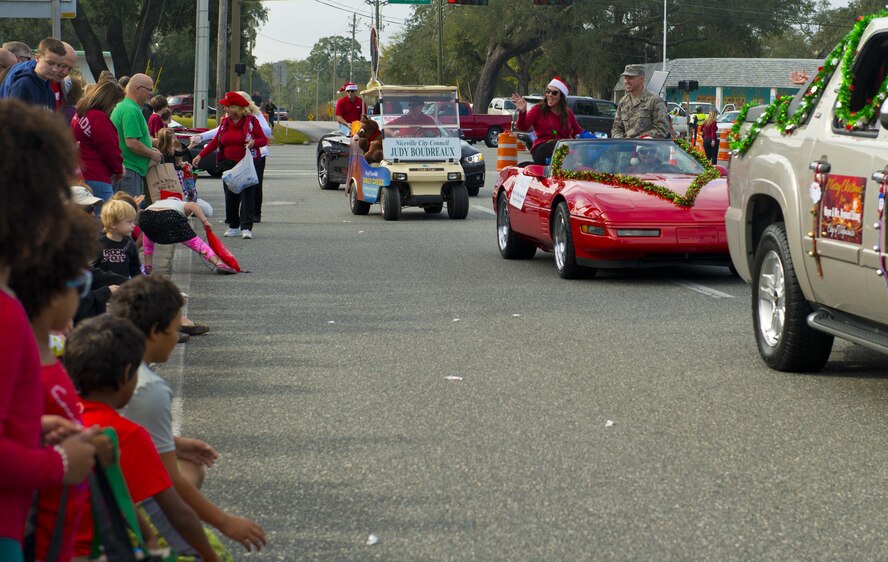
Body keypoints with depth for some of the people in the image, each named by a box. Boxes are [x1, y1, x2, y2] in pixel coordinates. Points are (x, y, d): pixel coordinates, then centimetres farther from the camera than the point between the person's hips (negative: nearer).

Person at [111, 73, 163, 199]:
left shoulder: (121, 106, 18)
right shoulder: (132, 111, -16)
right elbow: (132, 143, -23)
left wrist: (150, 149, 18)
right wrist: (152, 154, -9)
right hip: (130, 170, -11)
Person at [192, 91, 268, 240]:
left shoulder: (251, 120, -4)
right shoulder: (225, 122, 10)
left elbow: (264, 140, -2)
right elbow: (215, 142, 15)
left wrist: (254, 142, -23)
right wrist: (200, 155, 11)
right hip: (229, 164, 5)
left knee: (247, 194, -8)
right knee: (230, 195, 3)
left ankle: (246, 227, -10)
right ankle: (234, 226, 13)